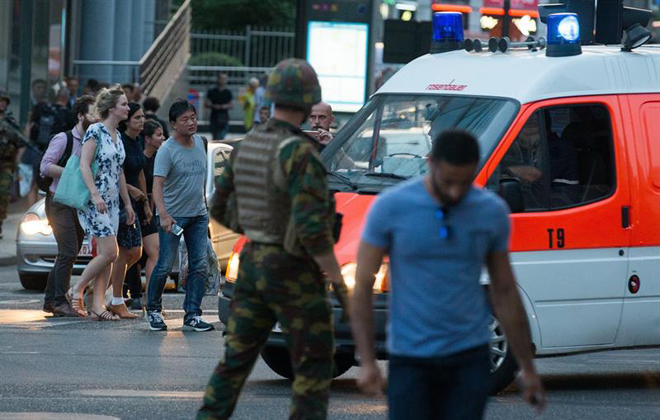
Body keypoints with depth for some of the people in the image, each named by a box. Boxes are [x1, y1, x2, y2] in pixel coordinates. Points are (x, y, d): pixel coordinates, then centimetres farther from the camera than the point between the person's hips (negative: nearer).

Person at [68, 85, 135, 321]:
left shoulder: (117, 136, 15)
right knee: (109, 252, -13)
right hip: (93, 201, -8)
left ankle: (98, 305, 3)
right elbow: (84, 165, -16)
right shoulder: (96, 131, -10)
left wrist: (127, 203, 21)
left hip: (111, 202, 8)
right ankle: (77, 290, 1)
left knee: (105, 255, 3)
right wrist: (95, 195, -25)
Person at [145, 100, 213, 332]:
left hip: (198, 214, 6)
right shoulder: (167, 151, -15)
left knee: (199, 265, -1)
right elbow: (157, 184, -24)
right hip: (172, 215, -6)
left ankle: (192, 315, 1)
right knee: (165, 266, -2)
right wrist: (163, 215, -37)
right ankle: (153, 310, 18)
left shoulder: (200, 142, 7)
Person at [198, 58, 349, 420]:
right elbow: (311, 226, -24)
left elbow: (220, 208, 14)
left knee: (237, 356, 14)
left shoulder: (246, 146, 7)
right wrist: (336, 277, -15)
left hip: (252, 262, 7)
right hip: (292, 269, -7)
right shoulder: (300, 153, -18)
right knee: (314, 363, 1)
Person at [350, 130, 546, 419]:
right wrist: (366, 362, -10)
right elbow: (362, 287, -3)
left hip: (469, 360, 2)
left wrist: (527, 368, 12)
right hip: (409, 360, -1)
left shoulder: (492, 212, 2)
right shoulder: (391, 207, -6)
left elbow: (505, 292, 11)